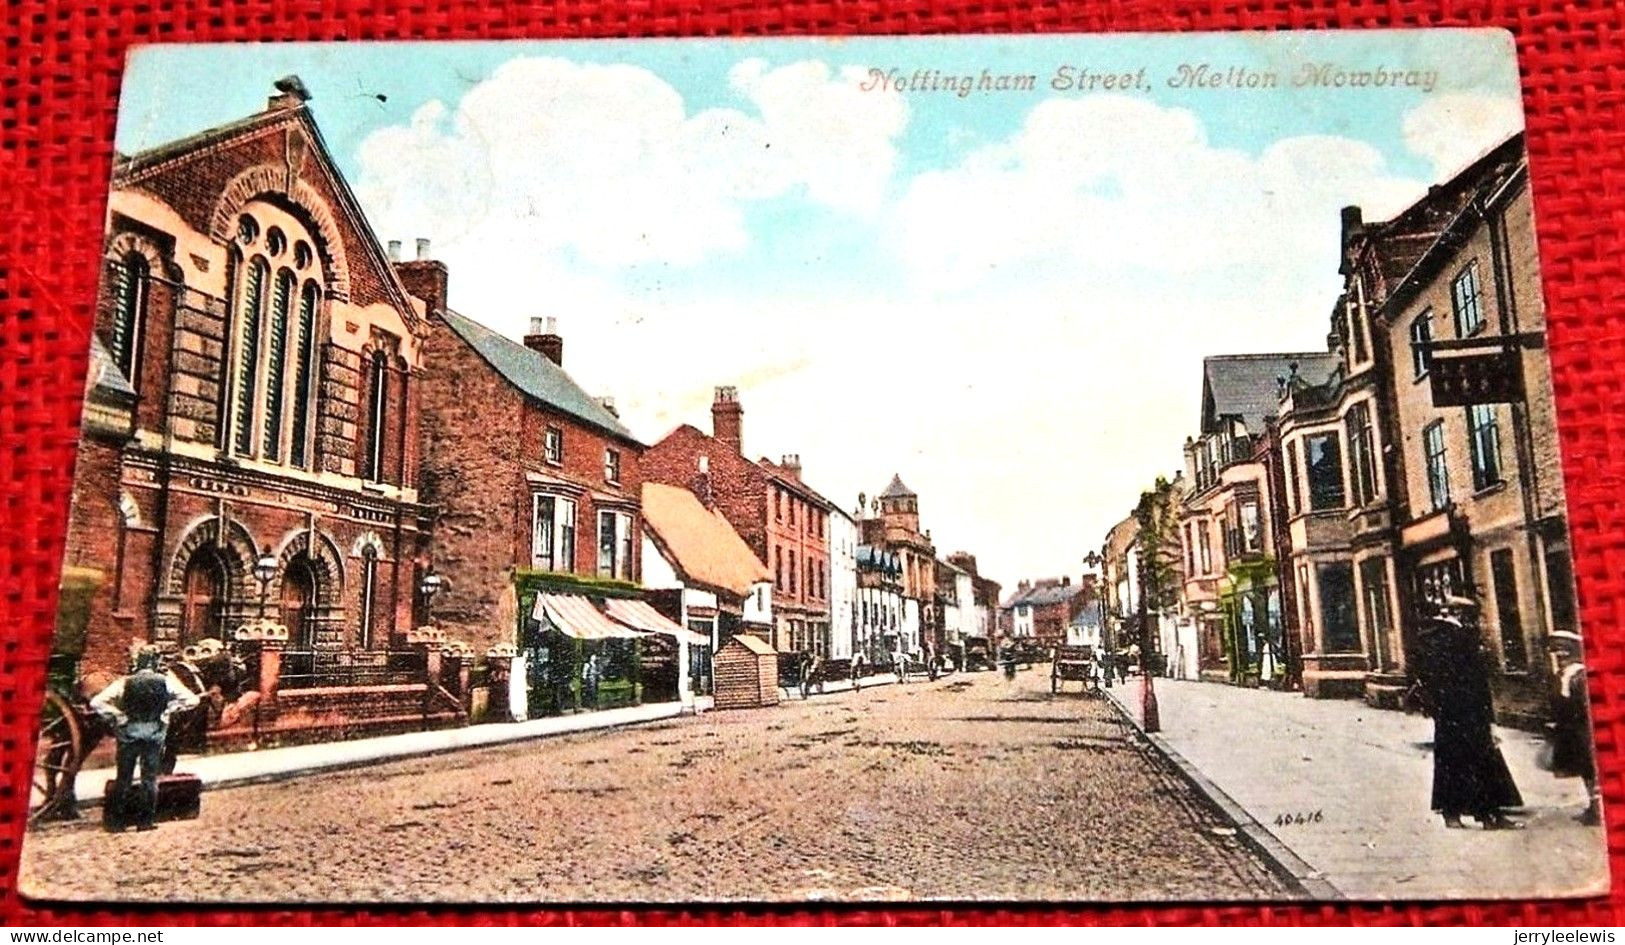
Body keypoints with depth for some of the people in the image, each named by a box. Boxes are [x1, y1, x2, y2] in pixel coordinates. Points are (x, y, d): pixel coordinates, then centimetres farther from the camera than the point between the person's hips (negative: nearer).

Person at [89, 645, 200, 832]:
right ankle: (145, 820, 12)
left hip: (129, 734, 0)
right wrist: (169, 708, 1)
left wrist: (116, 718, -5)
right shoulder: (166, 682, -6)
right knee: (150, 778, 11)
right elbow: (192, 700, -9)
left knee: (123, 778, 13)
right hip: (155, 735, 0)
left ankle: (116, 821, 17)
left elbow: (96, 703, -12)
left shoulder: (125, 682, -5)